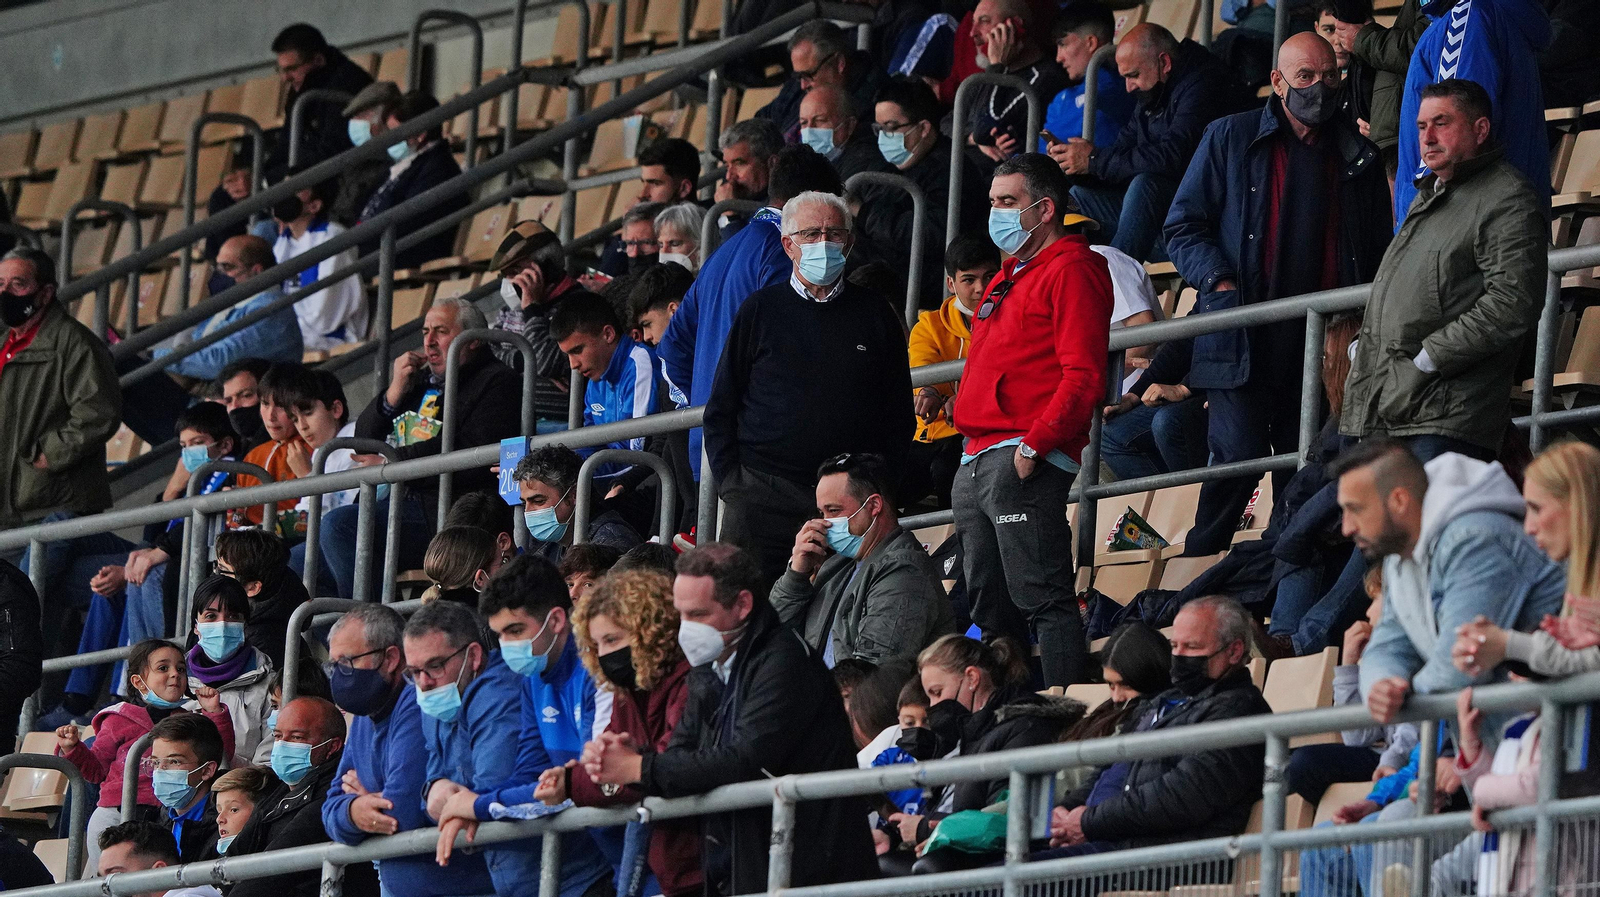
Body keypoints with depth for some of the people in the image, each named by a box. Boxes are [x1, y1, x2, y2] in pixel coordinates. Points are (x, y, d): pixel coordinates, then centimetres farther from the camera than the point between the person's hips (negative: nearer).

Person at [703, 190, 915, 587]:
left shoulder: (875, 316, 10)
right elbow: (720, 409, 11)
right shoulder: (761, 310, 8)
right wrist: (730, 479, 0)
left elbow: (899, 414, 13)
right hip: (762, 497, -1)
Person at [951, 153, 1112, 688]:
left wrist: (1034, 445, -21)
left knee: (1042, 599, -13)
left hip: (1023, 463, -10)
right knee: (990, 611, 11)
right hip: (976, 463, 10)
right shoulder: (1009, 277, 24)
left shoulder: (1070, 271, -6)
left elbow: (1083, 377, -16)